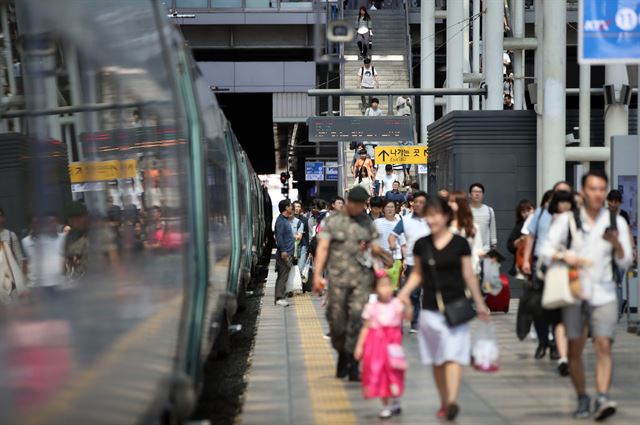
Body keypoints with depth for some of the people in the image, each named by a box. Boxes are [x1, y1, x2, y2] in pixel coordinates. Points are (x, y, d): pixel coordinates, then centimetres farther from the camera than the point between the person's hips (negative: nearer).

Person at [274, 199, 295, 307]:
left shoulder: (285, 220, 17)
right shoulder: (281, 220, -13)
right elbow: (279, 237, -20)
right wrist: (283, 251, -25)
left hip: (288, 253, 10)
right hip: (284, 253, -9)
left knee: (283, 276, 10)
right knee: (283, 276, -9)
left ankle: (279, 297, 14)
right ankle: (279, 298, -9)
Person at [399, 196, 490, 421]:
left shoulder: (460, 243, 0)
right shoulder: (421, 245, 7)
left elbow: (469, 275, 5)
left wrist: (479, 303, 7)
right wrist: (405, 292, -1)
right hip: (430, 309, 3)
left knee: (452, 355, -12)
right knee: (436, 359, 8)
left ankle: (453, 401, -21)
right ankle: (444, 402, 17)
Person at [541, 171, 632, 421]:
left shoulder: (617, 223, 6)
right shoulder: (567, 220, 4)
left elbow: (625, 263, 5)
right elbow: (546, 251, -2)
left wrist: (617, 244, -15)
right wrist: (565, 256, -23)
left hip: (604, 294, 0)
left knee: (603, 345, -14)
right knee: (575, 349, 3)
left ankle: (603, 398, -22)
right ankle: (582, 399, 16)